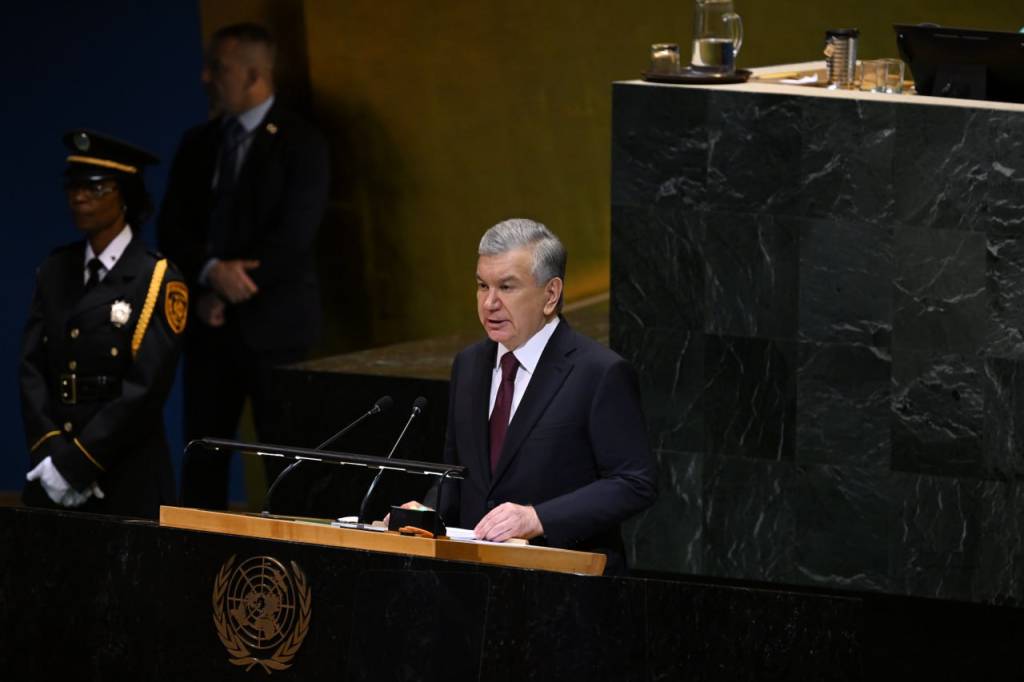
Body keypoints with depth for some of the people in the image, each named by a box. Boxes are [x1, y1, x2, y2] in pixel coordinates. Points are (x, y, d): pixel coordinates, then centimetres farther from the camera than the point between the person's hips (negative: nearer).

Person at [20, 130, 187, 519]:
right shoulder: (55, 272, 11)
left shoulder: (159, 281, -6)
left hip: (126, 480, -5)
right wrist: (52, 454, -9)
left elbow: (146, 388, -13)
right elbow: (32, 369, 5)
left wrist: (76, 463, -16)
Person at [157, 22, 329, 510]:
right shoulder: (199, 144, 13)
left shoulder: (299, 143, -4)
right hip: (210, 324, 5)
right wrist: (211, 271, -14)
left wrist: (227, 291, -12)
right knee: (202, 451, 4)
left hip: (274, 323, -5)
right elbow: (171, 229, 6)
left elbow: (293, 236, -13)